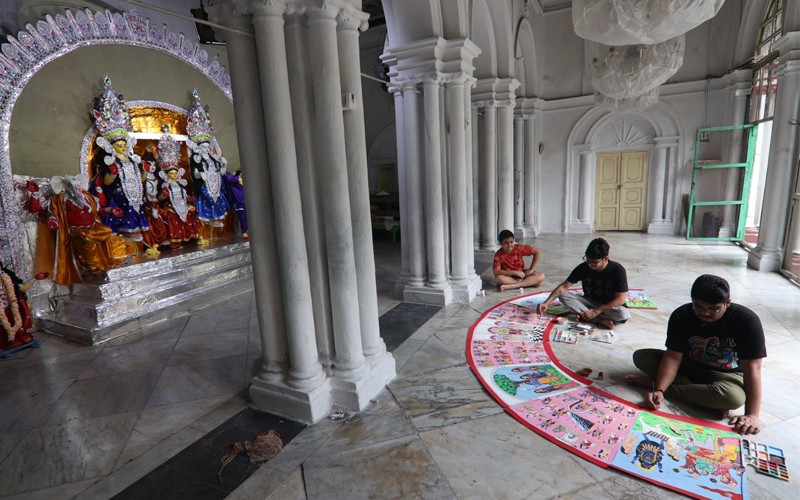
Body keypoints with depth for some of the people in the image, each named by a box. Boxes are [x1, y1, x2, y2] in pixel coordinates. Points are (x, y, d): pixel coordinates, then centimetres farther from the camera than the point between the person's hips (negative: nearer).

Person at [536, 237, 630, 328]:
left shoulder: (617, 270, -20)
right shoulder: (583, 267, -14)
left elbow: (620, 299, -20)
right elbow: (564, 286, -13)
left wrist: (596, 312, -26)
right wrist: (546, 303, -26)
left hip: (611, 305, -3)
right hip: (590, 301, 3)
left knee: (624, 314, -36)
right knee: (563, 296, -22)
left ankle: (583, 316, -25)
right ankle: (600, 321, -27)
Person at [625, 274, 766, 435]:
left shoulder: (747, 321, -25)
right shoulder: (681, 315, -18)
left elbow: (752, 368, -26)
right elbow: (673, 356, -21)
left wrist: (752, 414, -32)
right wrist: (659, 390, -35)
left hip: (727, 374, -2)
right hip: (690, 366, 3)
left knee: (735, 397, -38)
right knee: (641, 356, -17)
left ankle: (652, 383, -24)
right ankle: (710, 399, -20)